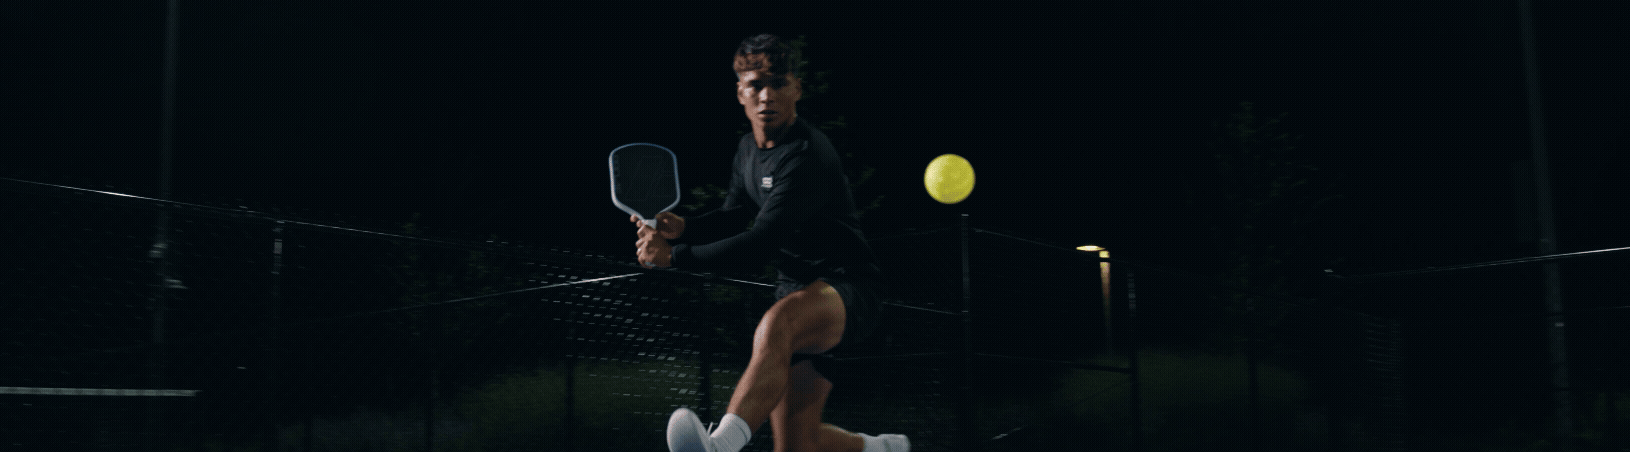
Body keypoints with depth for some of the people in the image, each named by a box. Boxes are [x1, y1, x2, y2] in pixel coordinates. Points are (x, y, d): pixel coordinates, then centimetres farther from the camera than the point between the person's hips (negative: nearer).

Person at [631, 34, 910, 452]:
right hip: (800, 295, 9)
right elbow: (734, 215, 21)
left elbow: (762, 244, -26)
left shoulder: (807, 157, -20)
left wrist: (675, 256, -21)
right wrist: (683, 228, 0)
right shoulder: (748, 149, 9)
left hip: (848, 287, -8)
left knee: (777, 323, -42)